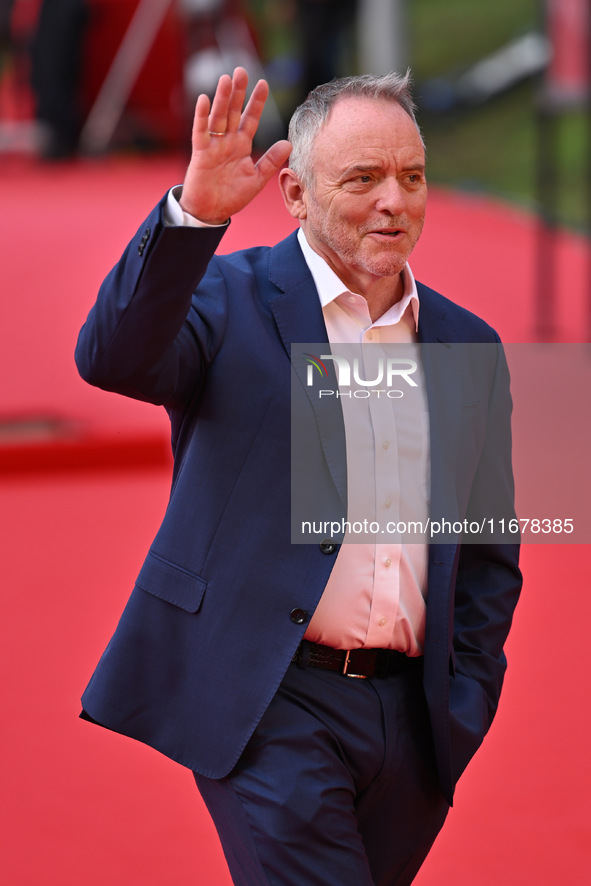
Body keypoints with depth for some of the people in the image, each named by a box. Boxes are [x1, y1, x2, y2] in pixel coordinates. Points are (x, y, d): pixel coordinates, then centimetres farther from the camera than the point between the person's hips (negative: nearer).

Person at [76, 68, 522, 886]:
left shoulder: (470, 349, 12)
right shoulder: (230, 299, 0)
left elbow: (490, 556, 18)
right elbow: (113, 359, -22)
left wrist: (463, 712, 8)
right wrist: (195, 213, -33)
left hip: (409, 717, 5)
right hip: (271, 707, -5)